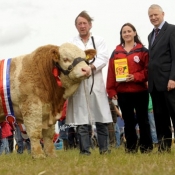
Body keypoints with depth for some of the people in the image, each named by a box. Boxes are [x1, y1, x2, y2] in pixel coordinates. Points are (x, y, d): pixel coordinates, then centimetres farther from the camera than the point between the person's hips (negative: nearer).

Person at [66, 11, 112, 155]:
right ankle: (84, 151, 2)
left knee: (101, 119, -2)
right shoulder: (71, 44, 15)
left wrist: (90, 67, -18)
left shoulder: (99, 41, 14)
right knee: (82, 121, -2)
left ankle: (104, 149, 5)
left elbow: (103, 58, -1)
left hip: (96, 84, 0)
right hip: (78, 85, 0)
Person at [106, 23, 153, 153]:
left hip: (140, 91, -2)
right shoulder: (116, 53, 8)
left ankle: (146, 147, 10)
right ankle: (131, 148, 13)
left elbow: (148, 69, -3)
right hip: (122, 92, 2)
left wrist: (136, 77, -17)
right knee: (128, 121, 7)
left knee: (143, 119, 4)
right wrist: (111, 90, -3)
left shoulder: (142, 51, 2)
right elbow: (111, 72, 4)